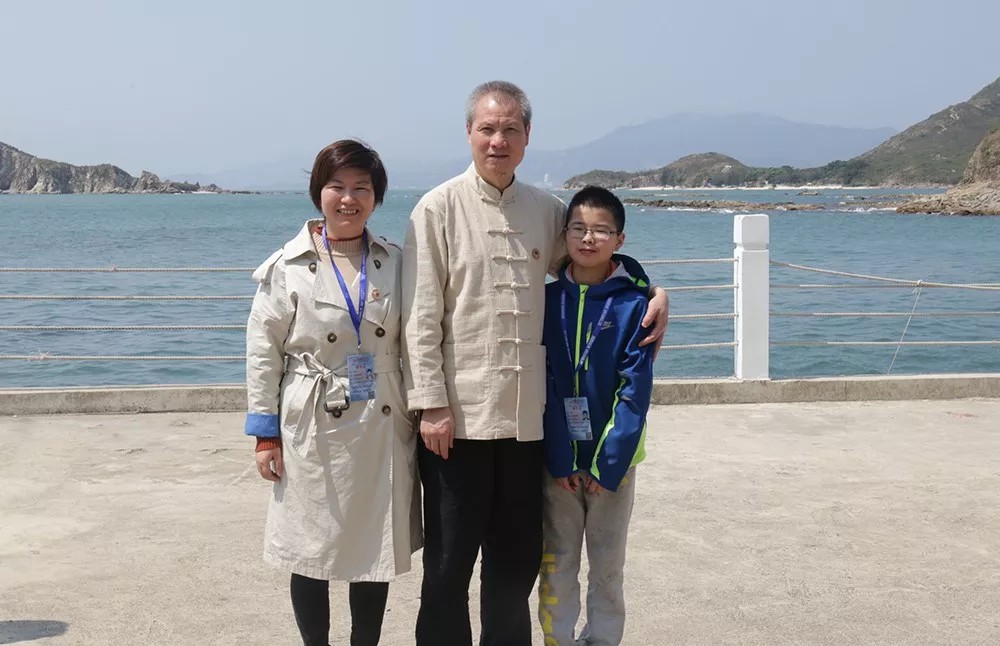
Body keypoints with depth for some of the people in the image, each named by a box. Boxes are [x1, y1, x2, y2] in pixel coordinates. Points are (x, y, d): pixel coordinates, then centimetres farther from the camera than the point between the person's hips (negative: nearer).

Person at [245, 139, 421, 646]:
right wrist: (266, 435, -5)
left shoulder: (395, 263, 5)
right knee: (311, 551, 6)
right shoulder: (287, 267, -3)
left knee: (376, 548, 10)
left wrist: (424, 414, 6)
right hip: (313, 431, -2)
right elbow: (263, 355, -2)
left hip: (383, 430, 3)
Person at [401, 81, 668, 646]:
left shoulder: (547, 211, 8)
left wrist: (655, 291, 5)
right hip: (458, 418, -4)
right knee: (449, 566, 6)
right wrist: (431, 405, -13)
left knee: (517, 563, 15)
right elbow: (421, 317, -7)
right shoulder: (439, 208, -4)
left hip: (526, 418, 4)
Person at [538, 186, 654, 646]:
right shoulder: (548, 299, -1)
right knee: (556, 566, 6)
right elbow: (543, 383, -3)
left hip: (612, 458, -1)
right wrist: (560, 458, -11)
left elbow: (635, 389, -8)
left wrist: (608, 462, -14)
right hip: (558, 458, 1)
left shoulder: (633, 303, -6)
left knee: (608, 566, 10)